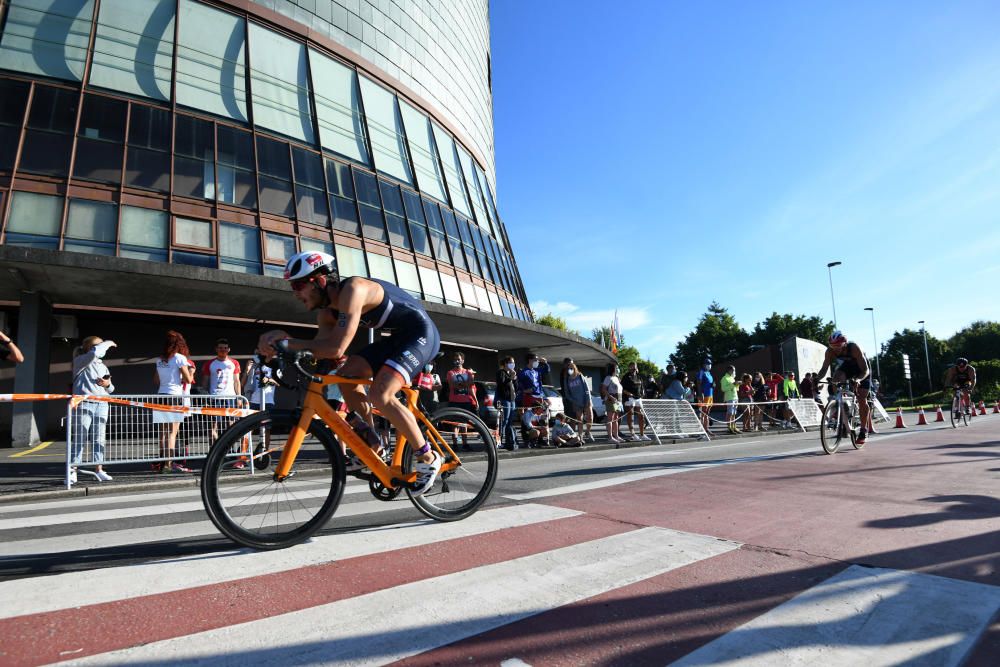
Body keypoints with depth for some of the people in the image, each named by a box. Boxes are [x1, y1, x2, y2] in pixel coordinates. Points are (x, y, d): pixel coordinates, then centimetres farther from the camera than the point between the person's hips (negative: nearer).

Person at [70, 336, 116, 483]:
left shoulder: (103, 366, 21)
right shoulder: (80, 361, 3)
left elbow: (110, 390, 25)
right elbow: (94, 352, -20)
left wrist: (108, 384, 2)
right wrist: (108, 343, -4)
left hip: (101, 405, 6)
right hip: (84, 404, -5)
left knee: (98, 439, 6)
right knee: (80, 438, -7)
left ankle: (99, 470, 10)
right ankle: (72, 471, -2)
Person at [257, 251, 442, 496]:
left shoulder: (352, 290, -26)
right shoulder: (327, 312, 3)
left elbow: (336, 349, -33)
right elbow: (322, 349, -4)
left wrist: (287, 342, -27)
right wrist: (279, 345, -16)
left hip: (421, 334, -9)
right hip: (398, 337, 9)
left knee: (380, 395, -22)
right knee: (347, 375, 0)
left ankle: (428, 458, -6)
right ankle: (370, 446, 12)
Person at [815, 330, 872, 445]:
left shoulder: (854, 348, -37)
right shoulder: (830, 351, -27)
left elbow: (865, 370, -36)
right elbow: (824, 369, -26)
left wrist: (858, 380, -55)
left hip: (862, 369, -3)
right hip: (847, 366, 3)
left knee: (862, 400, -7)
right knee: (835, 380, -29)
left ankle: (863, 430, 6)